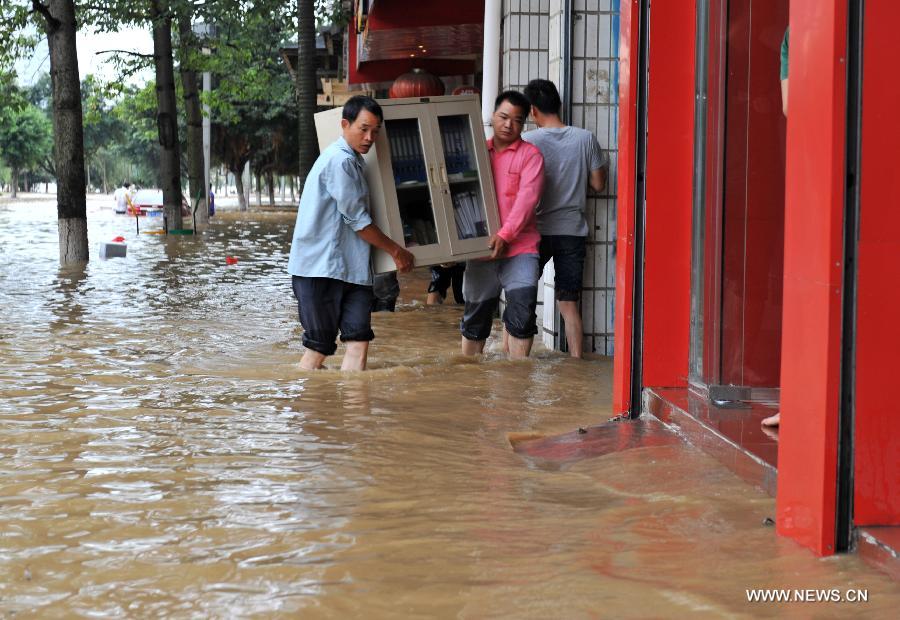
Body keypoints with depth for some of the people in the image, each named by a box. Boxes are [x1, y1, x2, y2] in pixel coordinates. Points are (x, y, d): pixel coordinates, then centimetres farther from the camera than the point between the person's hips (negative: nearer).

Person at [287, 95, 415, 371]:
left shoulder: (352, 161, 19)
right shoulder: (340, 161, -13)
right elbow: (357, 220, -13)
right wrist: (396, 251, -4)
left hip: (351, 269, 9)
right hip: (321, 269, -9)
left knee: (359, 340, -5)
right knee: (319, 347, -2)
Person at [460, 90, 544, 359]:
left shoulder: (530, 155, 0)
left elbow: (527, 198, -12)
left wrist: (505, 235, -22)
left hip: (519, 248, -4)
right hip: (481, 249, 4)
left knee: (522, 315, -16)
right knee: (475, 318, 12)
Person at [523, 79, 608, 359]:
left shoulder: (528, 141, -9)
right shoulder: (585, 138, -2)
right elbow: (598, 184, 4)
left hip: (537, 230, -2)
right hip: (573, 230, 2)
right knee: (569, 303, 7)